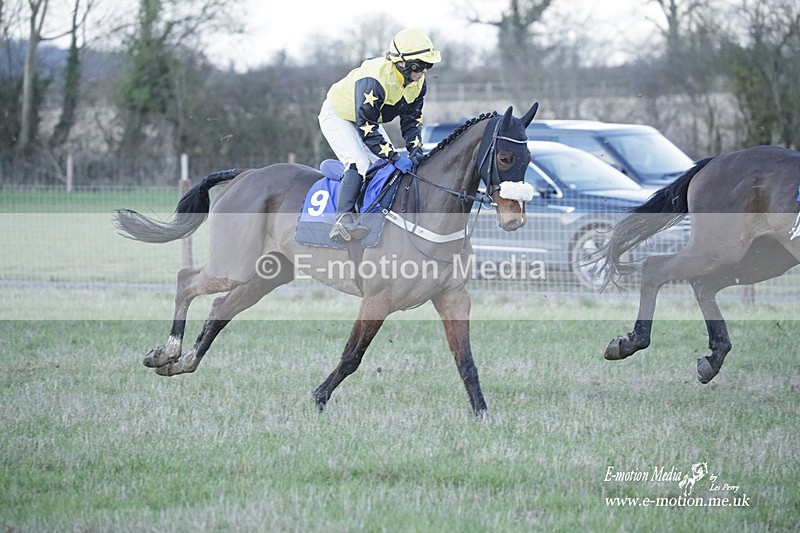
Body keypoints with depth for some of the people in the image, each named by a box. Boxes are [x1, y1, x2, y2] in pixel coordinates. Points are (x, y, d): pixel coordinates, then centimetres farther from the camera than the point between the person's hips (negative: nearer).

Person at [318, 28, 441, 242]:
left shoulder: (418, 82, -14)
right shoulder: (373, 81, -39)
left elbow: (412, 119, -4)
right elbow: (366, 127, -39)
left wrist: (415, 150, -21)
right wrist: (394, 158, -40)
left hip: (368, 119, 9)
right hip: (337, 117, -9)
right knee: (359, 163, -28)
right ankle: (343, 220, -37)